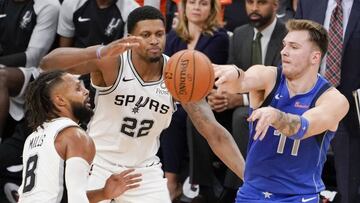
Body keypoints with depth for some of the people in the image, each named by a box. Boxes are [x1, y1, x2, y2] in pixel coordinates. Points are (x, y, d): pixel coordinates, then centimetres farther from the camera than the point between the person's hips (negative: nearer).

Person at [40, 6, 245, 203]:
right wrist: (101, 54, -49)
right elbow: (48, 63, -33)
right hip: (99, 165, -3)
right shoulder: (112, 62, -20)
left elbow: (214, 134, -9)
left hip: (145, 170, 3)